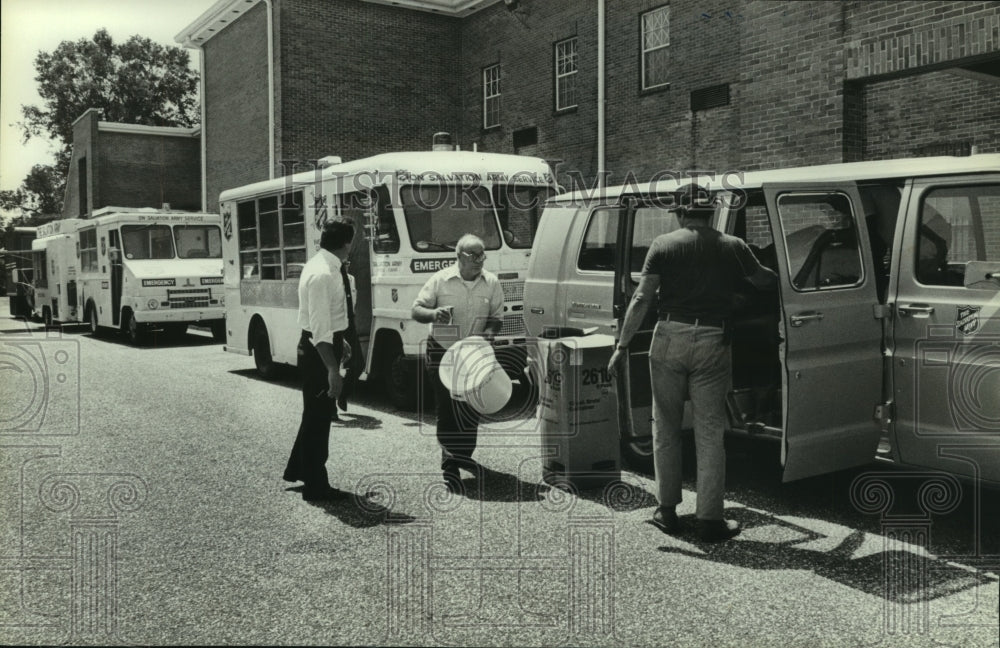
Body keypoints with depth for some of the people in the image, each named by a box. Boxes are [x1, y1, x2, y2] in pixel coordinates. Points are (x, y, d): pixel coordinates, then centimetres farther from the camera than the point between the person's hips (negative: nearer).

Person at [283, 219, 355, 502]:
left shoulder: (323, 266, 6)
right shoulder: (322, 275, -25)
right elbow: (320, 330, -27)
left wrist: (339, 339, 27)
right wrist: (332, 370, -28)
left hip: (324, 344, 10)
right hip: (319, 350, -10)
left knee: (317, 413, 22)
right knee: (318, 417, 3)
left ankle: (298, 469, 38)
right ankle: (316, 486, 16)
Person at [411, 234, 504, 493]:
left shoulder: (491, 283, -1)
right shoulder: (440, 280, -8)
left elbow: (496, 317, 6)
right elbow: (416, 310, -5)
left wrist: (489, 331, -16)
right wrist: (433, 313, -26)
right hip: (442, 351, -3)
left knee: (472, 407, 12)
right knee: (447, 409, -3)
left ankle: (462, 456, 31)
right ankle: (451, 465, 0)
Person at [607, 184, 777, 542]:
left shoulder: (664, 244, 2)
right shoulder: (732, 247, 6)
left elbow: (642, 299, -5)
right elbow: (762, 280, 23)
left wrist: (622, 346, -2)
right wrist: (777, 276, 46)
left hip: (670, 338, 0)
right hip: (712, 342, 0)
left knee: (666, 429, 13)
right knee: (710, 434, 6)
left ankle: (667, 510, 20)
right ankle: (710, 519, 8)